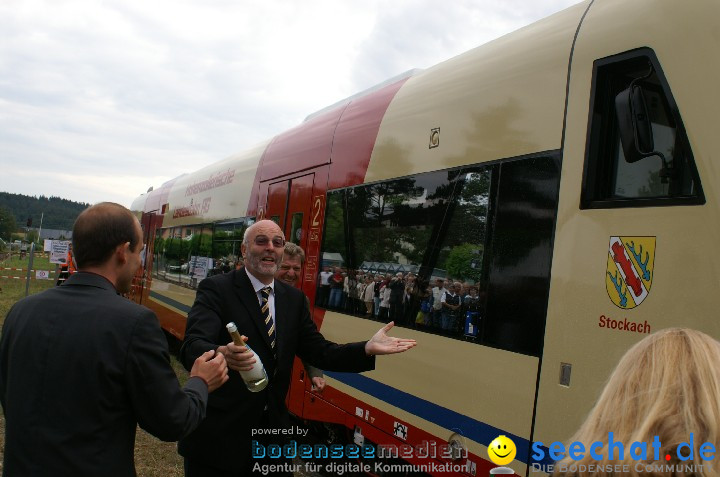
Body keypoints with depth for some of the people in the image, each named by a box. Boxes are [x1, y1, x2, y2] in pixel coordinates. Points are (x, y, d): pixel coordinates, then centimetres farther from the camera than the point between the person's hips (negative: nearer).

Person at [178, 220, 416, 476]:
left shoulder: (294, 298, 7)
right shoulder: (216, 289, -10)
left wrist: (367, 348, -12)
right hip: (218, 435, -5)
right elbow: (192, 346, -24)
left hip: (271, 432, 5)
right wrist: (222, 354, -48)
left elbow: (318, 351, 4)